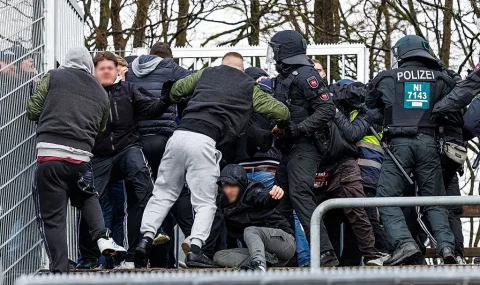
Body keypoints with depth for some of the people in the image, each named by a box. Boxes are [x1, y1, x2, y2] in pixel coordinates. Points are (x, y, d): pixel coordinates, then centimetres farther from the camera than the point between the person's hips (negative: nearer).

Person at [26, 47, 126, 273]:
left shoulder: (54, 77, 10)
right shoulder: (101, 93, 19)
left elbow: (32, 111, 10)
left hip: (49, 153, -3)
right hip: (81, 157, 3)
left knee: (52, 217, 1)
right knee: (88, 197, 30)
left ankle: (60, 270, -5)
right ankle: (102, 238, 6)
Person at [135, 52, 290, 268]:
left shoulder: (207, 73, 24)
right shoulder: (249, 88, 17)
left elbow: (175, 90, 30)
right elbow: (282, 112, 19)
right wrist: (281, 124, 42)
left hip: (179, 134, 3)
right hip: (204, 141, -3)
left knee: (163, 193, 12)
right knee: (205, 203, 3)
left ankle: (146, 238, -4)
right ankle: (195, 249, -16)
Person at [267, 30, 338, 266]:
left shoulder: (305, 76, -11)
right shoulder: (283, 78, 20)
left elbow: (327, 110, -18)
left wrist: (298, 129, -22)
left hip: (304, 148, -11)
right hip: (288, 149, 11)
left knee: (300, 195, -23)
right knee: (281, 199, 11)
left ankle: (325, 254, -29)